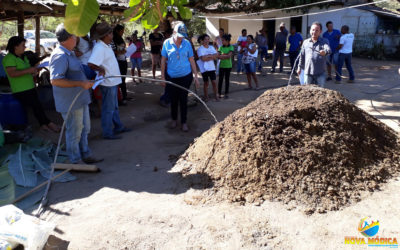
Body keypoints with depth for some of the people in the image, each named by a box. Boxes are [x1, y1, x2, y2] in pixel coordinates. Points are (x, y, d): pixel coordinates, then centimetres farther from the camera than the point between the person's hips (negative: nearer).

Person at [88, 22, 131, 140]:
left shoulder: (106, 46, 8)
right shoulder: (99, 48, -23)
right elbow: (91, 64, -35)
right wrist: (101, 69, -23)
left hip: (113, 81, 10)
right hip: (107, 83, -10)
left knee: (114, 107, 22)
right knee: (108, 109, 2)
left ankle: (118, 127, 36)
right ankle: (107, 133, 13)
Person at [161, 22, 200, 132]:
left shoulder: (187, 43, -3)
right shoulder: (167, 43, -5)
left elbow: (191, 60, 2)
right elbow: (163, 60, 2)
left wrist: (196, 76, 1)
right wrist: (163, 76, 0)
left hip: (185, 76, 0)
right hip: (171, 77, 0)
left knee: (183, 99, 5)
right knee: (173, 99, 11)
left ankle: (184, 122, 16)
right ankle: (174, 119, 31)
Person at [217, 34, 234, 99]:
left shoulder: (231, 47, -5)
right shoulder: (221, 47, 3)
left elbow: (229, 56, -15)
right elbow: (218, 56, -5)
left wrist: (222, 56, -16)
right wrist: (225, 56, -18)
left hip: (228, 66, -2)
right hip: (221, 66, 2)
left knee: (227, 80, 6)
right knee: (220, 79, 3)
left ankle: (226, 94, 15)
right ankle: (219, 93, 12)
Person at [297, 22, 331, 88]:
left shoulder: (324, 41, 1)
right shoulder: (306, 42, 10)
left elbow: (328, 50, -20)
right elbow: (302, 55, 18)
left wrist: (325, 52, -44)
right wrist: (300, 67, 18)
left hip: (320, 73, -2)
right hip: (308, 72, 2)